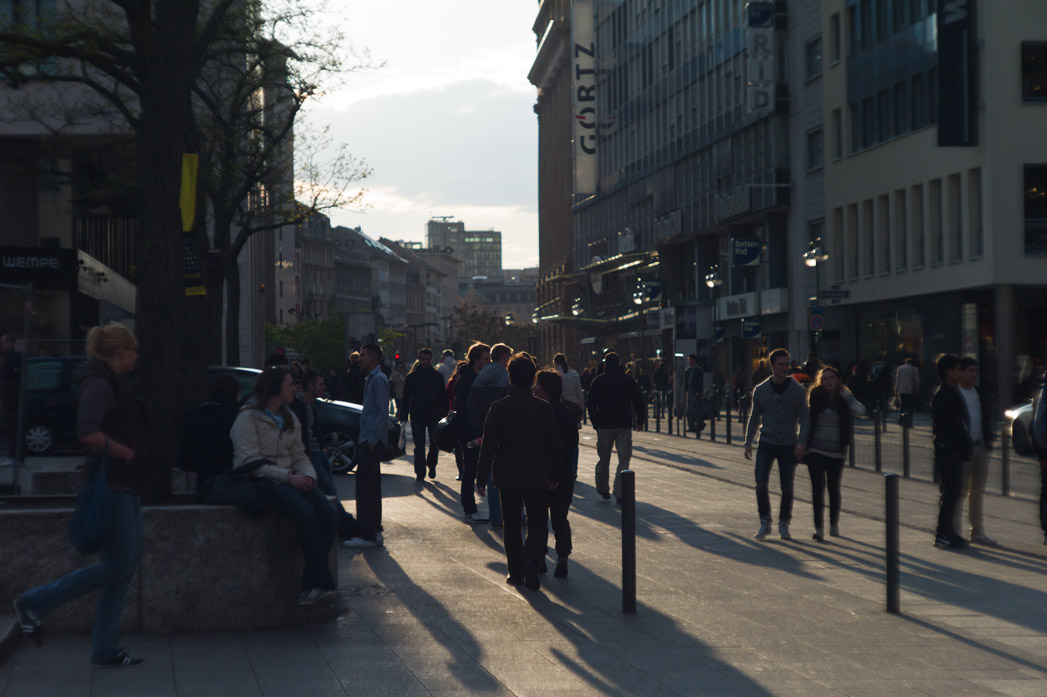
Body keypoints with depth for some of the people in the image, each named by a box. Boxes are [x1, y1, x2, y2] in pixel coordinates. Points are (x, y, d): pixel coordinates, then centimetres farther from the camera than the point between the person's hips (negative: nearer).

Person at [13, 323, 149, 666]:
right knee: (117, 567, -9)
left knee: (124, 568, 9)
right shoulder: (98, 384, -13)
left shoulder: (114, 383, 17)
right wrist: (126, 454, -17)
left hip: (125, 489, 10)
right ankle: (34, 603, 1)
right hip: (111, 486, -10)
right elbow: (88, 434, -27)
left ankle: (105, 650, 12)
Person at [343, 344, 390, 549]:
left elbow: (383, 412, -18)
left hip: (372, 441, -11)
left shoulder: (378, 379, -13)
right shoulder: (372, 379, 18)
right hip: (370, 440, 11)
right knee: (371, 486, 13)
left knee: (364, 485, -11)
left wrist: (372, 439, -20)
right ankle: (374, 531, 18)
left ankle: (367, 535, -11)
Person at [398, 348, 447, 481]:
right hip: (417, 416, 0)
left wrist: (443, 415, 3)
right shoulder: (411, 377, 6)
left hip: (434, 416, 0)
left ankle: (431, 466, 23)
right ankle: (420, 473, 5)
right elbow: (406, 398, 6)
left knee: (435, 444, 0)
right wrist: (403, 416, -2)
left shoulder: (437, 377, 8)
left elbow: (443, 398, 10)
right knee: (419, 446, -1)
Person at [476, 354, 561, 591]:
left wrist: (481, 478, -2)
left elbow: (489, 446, -8)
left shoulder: (498, 408, -7)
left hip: (507, 476, 0)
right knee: (538, 524, 5)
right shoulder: (544, 408, -3)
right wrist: (554, 475, 15)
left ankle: (516, 571, 15)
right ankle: (531, 559, -22)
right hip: (537, 477, 0)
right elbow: (554, 445, 4)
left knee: (512, 525, 13)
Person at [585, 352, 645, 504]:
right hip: (624, 425, 0)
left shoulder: (598, 381, 1)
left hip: (604, 425, 0)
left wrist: (595, 422, 9)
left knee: (603, 459, 13)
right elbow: (638, 402, 4)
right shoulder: (629, 381, 2)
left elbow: (591, 404, 0)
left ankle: (602, 489, 22)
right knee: (624, 459, 0)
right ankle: (619, 493, -8)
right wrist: (640, 421, 13)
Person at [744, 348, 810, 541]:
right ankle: (765, 522, 3)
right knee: (761, 484, -10)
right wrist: (748, 442, 7)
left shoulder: (798, 391, 0)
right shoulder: (760, 390, 5)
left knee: (787, 487, 2)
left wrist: (801, 442, -12)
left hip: (788, 445, -1)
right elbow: (754, 418, 12)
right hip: (766, 443, 1)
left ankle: (784, 524, 16)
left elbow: (805, 418, 0)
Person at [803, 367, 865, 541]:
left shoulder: (844, 400, -1)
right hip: (816, 450, 0)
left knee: (834, 488, 10)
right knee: (818, 487, -7)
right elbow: (807, 419, 12)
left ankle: (834, 524, 27)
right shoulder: (815, 397, 2)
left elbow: (860, 411, -19)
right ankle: (818, 527, -7)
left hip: (836, 452, 0)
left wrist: (845, 394, -12)